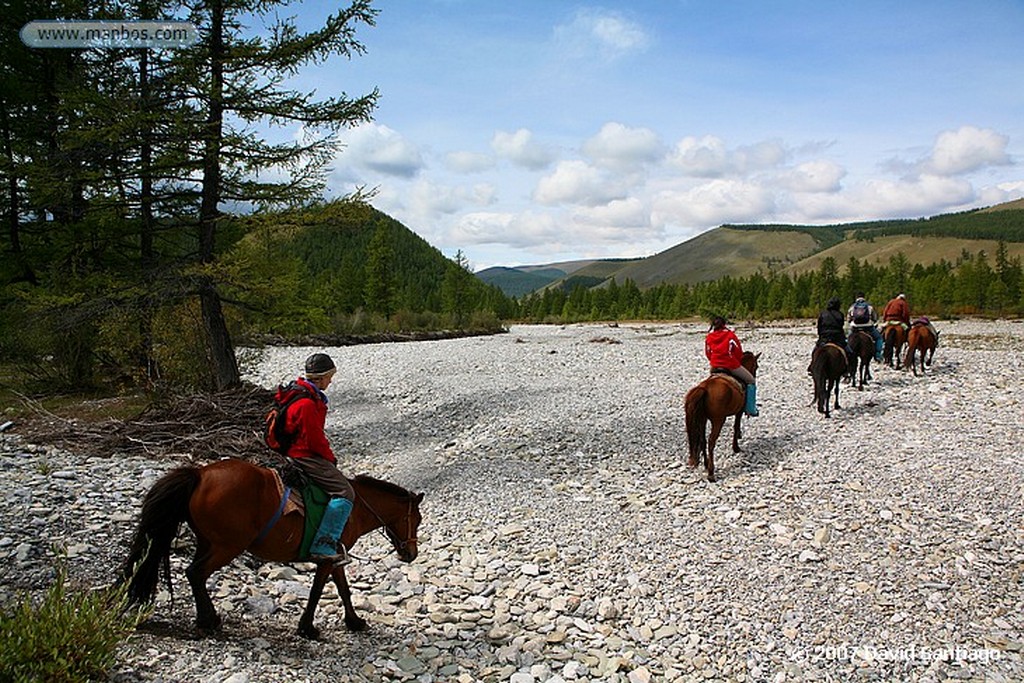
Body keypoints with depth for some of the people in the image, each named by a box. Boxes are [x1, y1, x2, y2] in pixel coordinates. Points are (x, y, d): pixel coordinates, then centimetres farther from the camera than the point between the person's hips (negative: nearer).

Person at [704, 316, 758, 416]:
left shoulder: (708, 337, 4)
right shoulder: (730, 335, -7)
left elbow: (708, 353, 9)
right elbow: (739, 352, -3)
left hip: (715, 366, 4)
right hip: (731, 365, -4)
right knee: (751, 381, 12)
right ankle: (750, 409, 6)